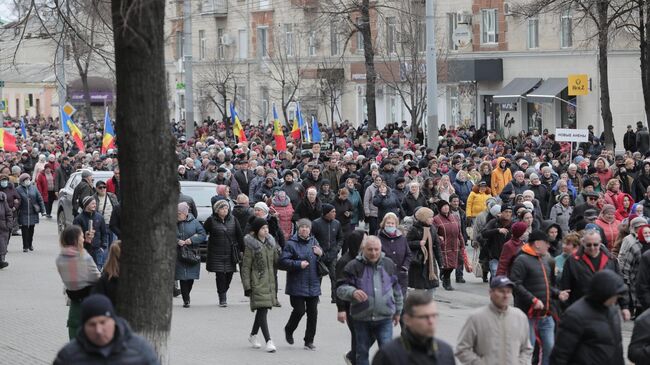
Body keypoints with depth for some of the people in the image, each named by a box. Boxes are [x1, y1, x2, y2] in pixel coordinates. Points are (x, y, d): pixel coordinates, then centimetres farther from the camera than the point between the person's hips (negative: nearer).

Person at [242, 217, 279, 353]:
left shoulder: (270, 243, 9)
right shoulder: (251, 245, -8)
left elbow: (277, 261, 18)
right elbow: (246, 267, -8)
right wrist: (247, 286, -11)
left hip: (270, 282, 6)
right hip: (258, 283, -6)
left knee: (263, 310, 14)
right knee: (262, 310, -11)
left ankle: (253, 335, 33)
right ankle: (268, 341, -15)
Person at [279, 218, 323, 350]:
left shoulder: (314, 242, 12)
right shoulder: (291, 244, -5)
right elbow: (283, 262, -10)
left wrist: (321, 254, 0)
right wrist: (298, 264, -18)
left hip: (313, 285, 5)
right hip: (297, 286, -5)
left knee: (313, 313, 3)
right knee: (299, 310, -8)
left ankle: (309, 341, 13)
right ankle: (288, 330, 22)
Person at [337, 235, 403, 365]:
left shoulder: (388, 264, 6)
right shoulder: (354, 266, -5)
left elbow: (396, 290, 18)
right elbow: (340, 289, -8)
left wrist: (397, 311, 22)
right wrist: (352, 292, -30)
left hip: (385, 319, 1)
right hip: (362, 320, -1)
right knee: (362, 353, 10)